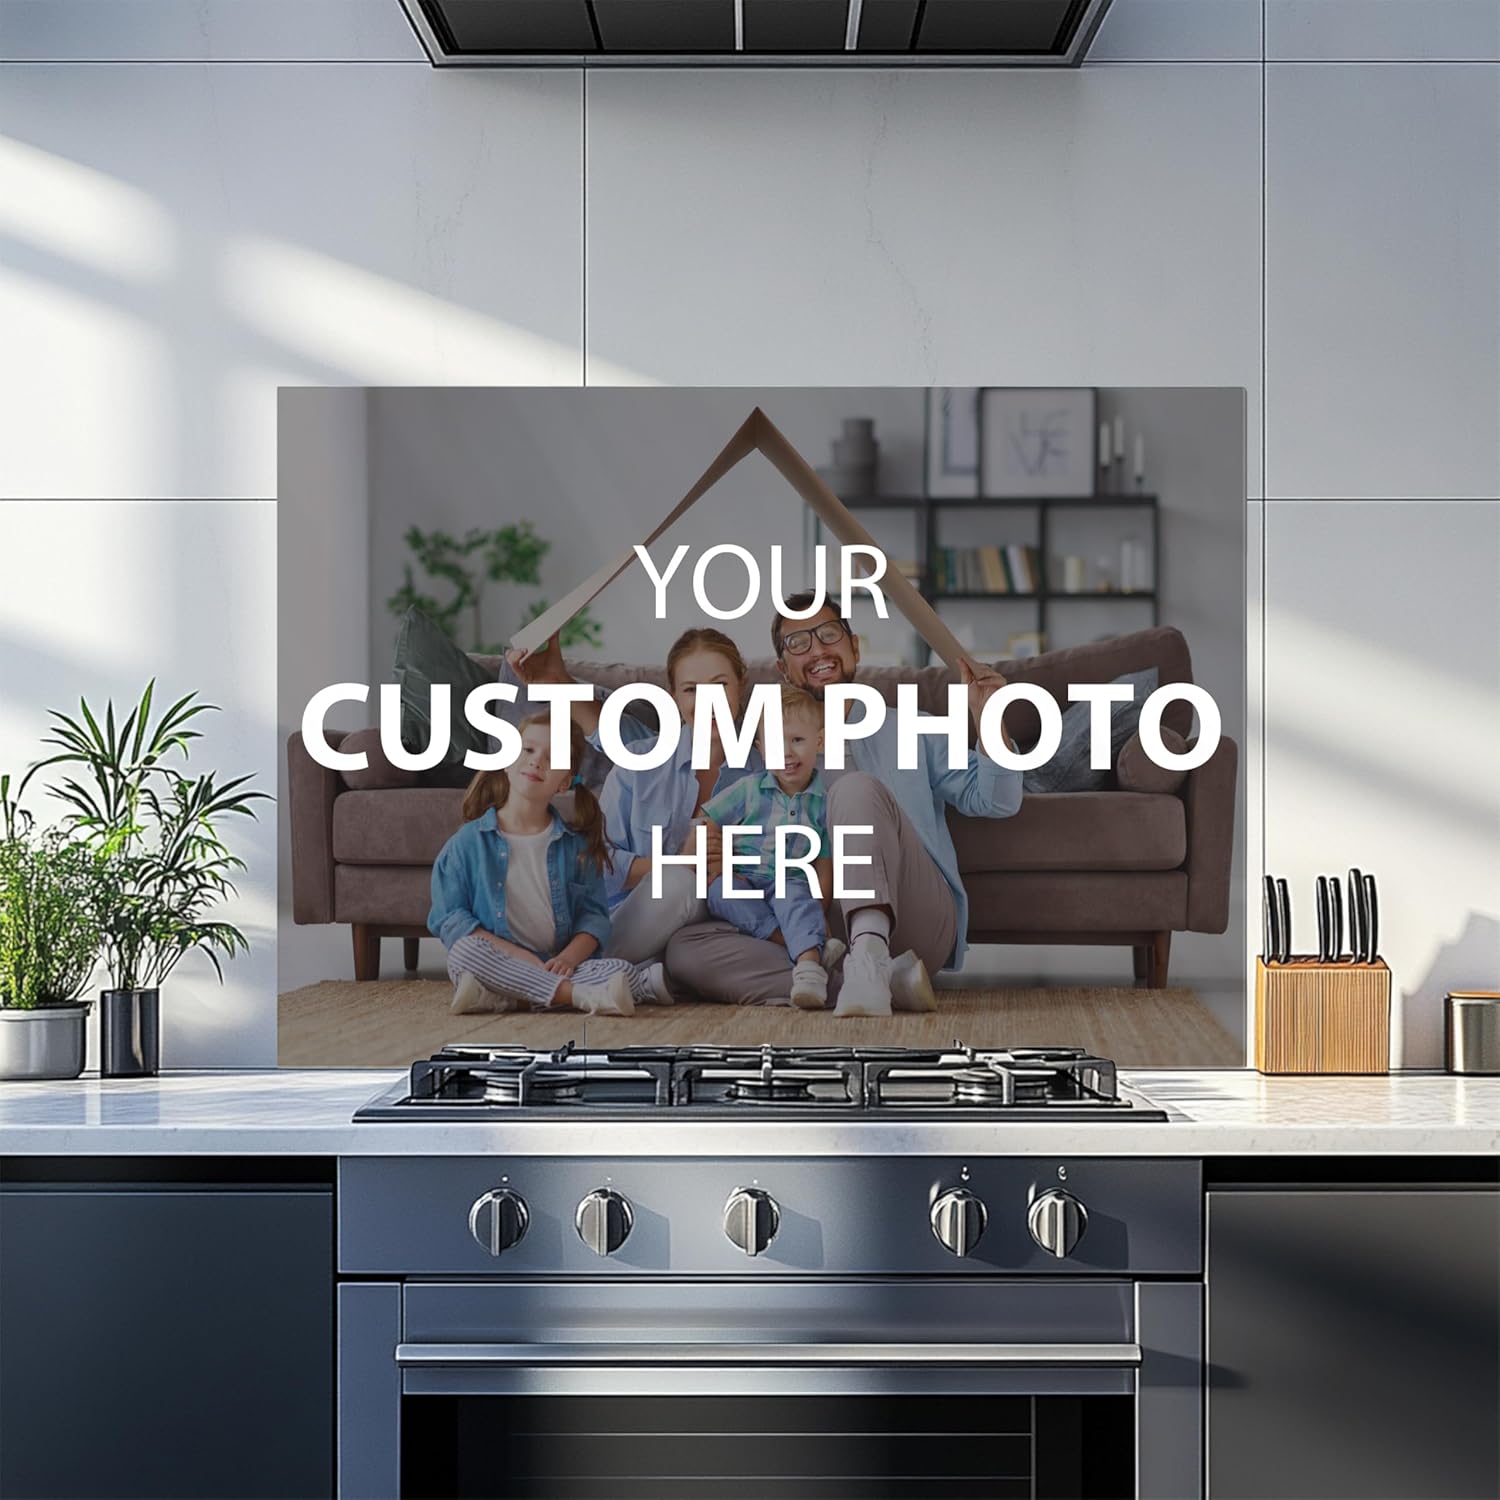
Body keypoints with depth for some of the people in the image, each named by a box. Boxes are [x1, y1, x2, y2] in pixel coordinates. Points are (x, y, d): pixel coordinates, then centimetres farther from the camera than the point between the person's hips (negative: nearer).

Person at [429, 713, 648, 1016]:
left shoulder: (576, 844, 9)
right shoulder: (469, 842, 3)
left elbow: (594, 914, 5)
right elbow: (449, 917, -3)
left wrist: (569, 957, -17)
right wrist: (516, 956, -16)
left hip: (557, 968, 2)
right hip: (502, 965, -2)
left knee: (627, 975, -24)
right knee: (465, 951, -34)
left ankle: (500, 999, -32)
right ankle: (583, 995, -36)